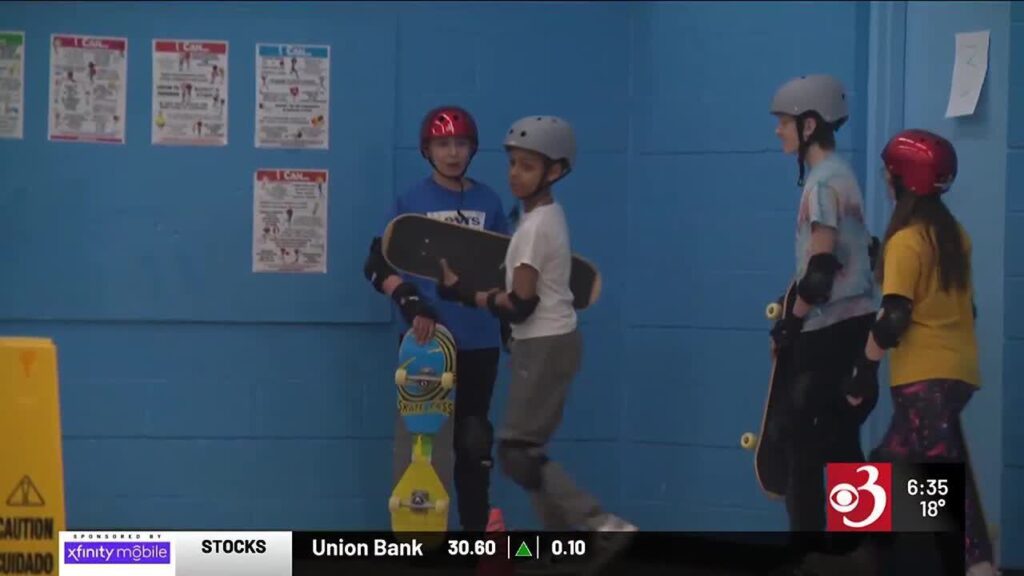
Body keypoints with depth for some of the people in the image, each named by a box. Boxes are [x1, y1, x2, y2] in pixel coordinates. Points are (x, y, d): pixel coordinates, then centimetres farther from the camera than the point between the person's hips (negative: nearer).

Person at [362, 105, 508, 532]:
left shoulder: (488, 202, 7)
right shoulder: (411, 202, -1)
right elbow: (380, 265, -5)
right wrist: (411, 304, -18)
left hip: (479, 339, 3)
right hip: (425, 336, -2)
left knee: (473, 437, 10)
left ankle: (475, 529, 18)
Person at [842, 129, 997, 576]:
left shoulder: (906, 240, -12)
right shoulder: (953, 233, 13)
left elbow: (894, 318, -18)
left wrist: (864, 368, -9)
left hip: (925, 375, -9)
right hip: (957, 368, 9)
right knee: (891, 462, 16)